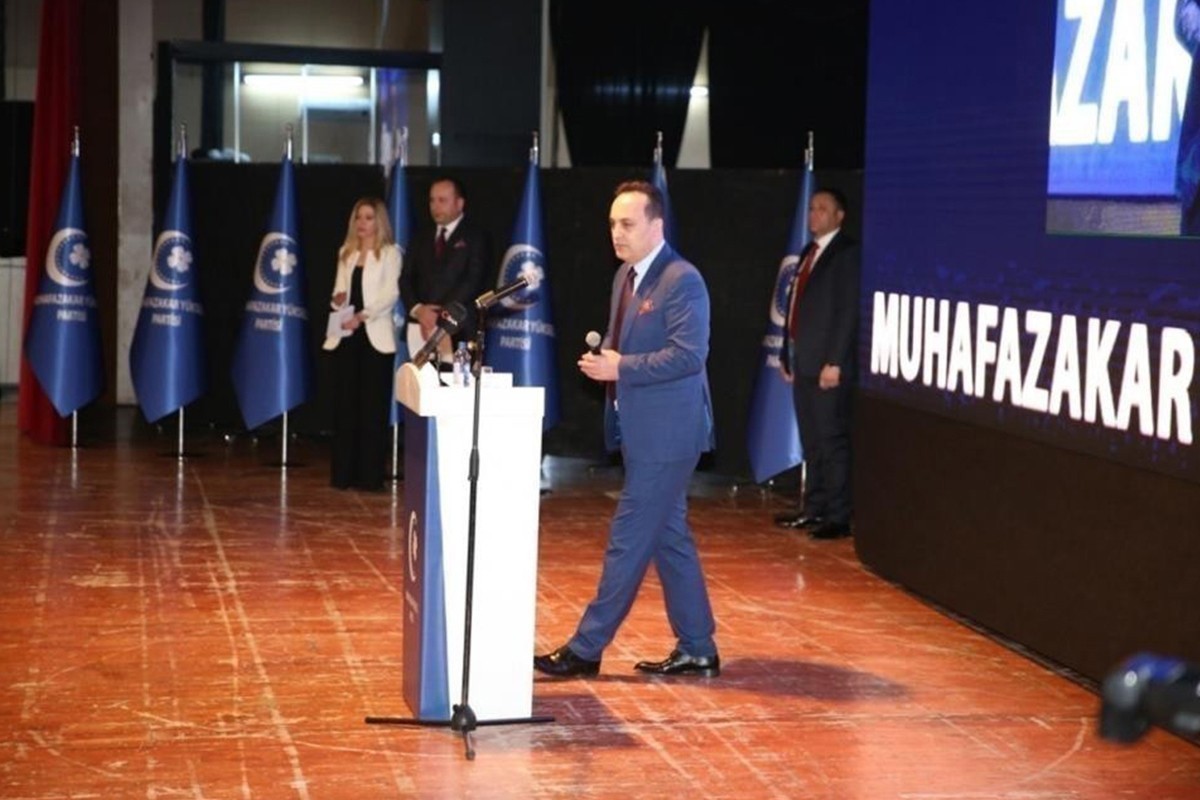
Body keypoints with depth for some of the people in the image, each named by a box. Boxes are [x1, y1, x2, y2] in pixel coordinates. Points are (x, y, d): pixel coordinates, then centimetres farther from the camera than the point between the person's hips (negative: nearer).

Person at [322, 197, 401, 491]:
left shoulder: (390, 253, 2)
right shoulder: (346, 253, 17)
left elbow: (390, 294, -8)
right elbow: (340, 290, 17)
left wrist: (363, 315, -20)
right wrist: (338, 299, -7)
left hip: (375, 336, -4)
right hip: (346, 335, 4)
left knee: (373, 406, -4)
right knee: (344, 403, 3)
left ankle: (370, 475, -2)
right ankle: (343, 473, 7)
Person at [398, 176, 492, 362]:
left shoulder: (476, 237, 4)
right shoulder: (422, 240, 22)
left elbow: (473, 282, -6)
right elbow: (406, 279, 14)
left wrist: (441, 316, -13)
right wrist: (417, 309, -6)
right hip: (420, 328, 5)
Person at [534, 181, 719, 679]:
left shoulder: (681, 280, -16)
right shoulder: (626, 275, 13)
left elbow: (688, 354, -23)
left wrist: (620, 367, -21)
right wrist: (603, 361, 2)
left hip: (666, 432, -10)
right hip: (641, 428, 10)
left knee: (629, 539, -5)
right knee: (668, 537, 13)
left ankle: (586, 648, 1)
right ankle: (696, 650, 20)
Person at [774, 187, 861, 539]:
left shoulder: (847, 253, -9)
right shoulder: (809, 252, 17)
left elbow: (849, 311, -15)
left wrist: (835, 362, -20)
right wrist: (787, 354, 15)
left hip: (829, 364, -8)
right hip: (803, 362, 8)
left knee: (832, 440, -6)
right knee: (811, 441, 14)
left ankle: (838, 517, -3)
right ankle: (813, 508, 22)